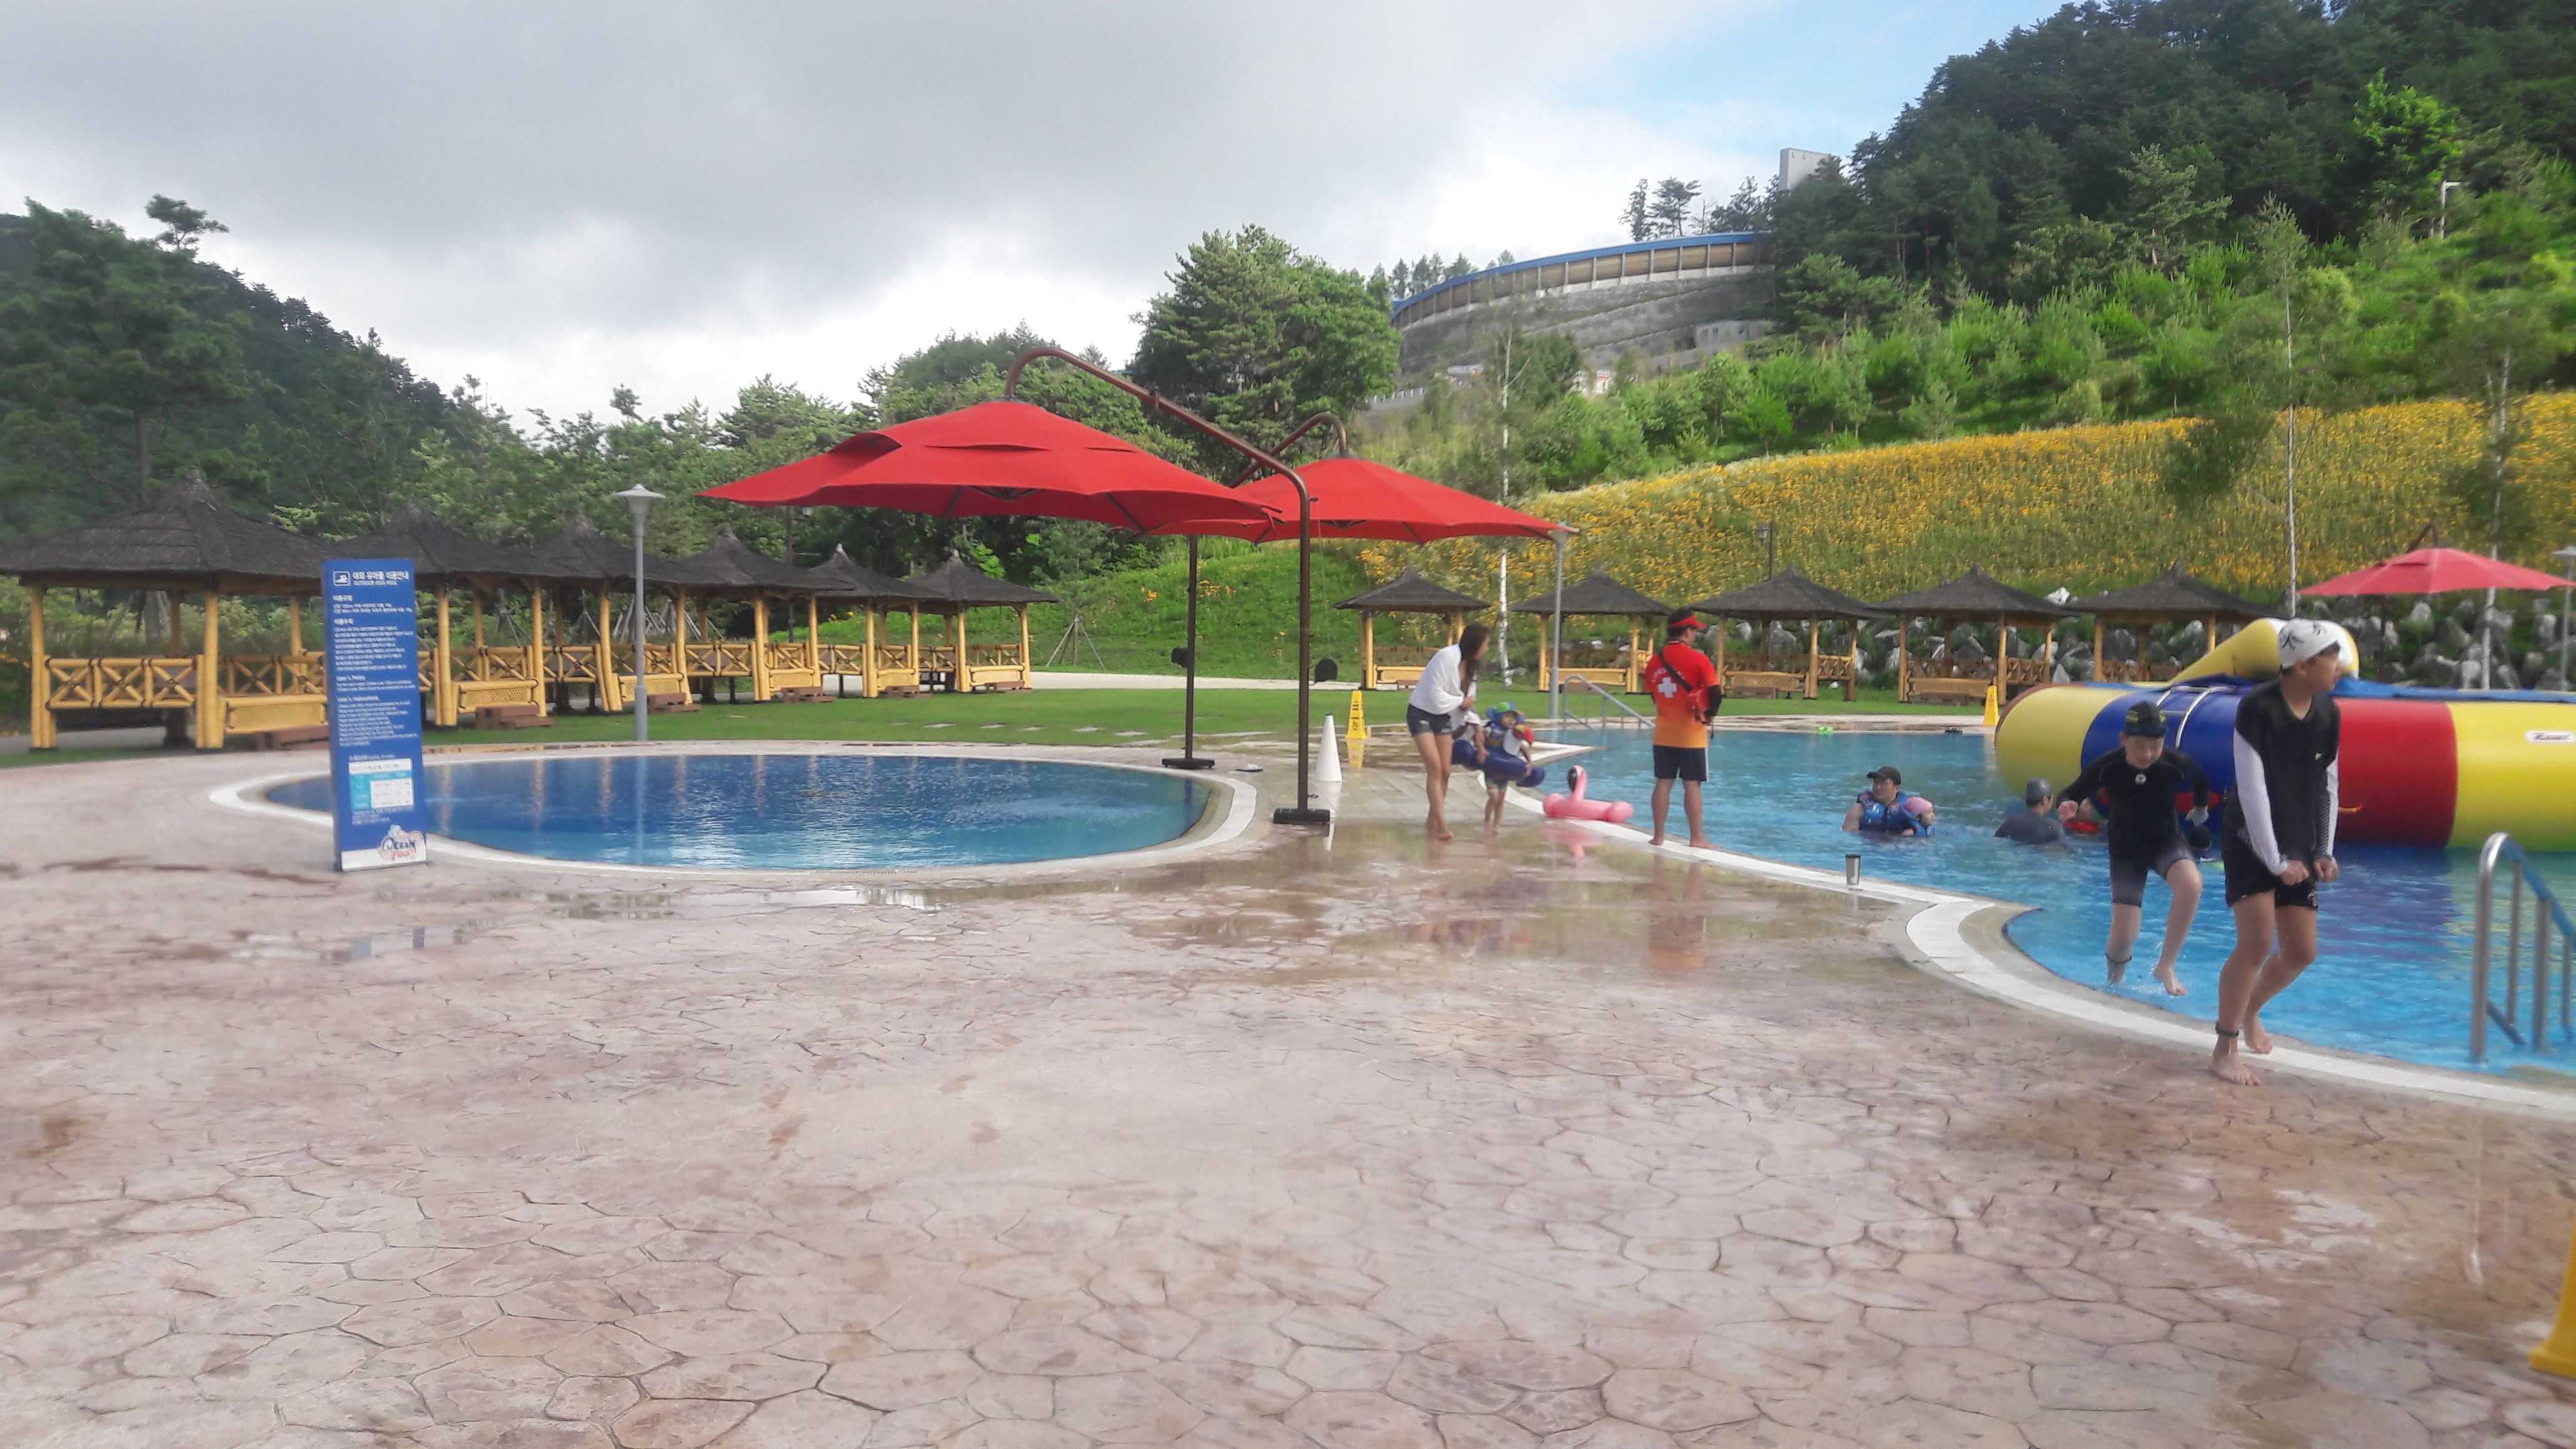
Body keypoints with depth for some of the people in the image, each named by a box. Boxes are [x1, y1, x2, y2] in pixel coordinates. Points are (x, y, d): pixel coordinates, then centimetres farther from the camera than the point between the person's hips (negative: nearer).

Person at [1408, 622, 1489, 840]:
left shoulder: (1469, 665, 3)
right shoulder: (1447, 657, -24)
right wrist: (1462, 702, -15)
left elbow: (1468, 700, 10)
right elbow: (1436, 697, -26)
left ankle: (1432, 821, 19)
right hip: (1421, 713, -8)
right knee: (1435, 768, -17)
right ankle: (1441, 825, -19)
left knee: (1445, 772, 6)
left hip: (1442, 716, 8)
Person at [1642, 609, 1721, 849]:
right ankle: (1697, 838, 5)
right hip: (1690, 733, -4)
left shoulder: (1654, 661, 4)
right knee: (1692, 784, 0)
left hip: (1663, 732, 5)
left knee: (1663, 782, 9)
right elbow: (1715, 695, -12)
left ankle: (1658, 835, 12)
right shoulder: (1698, 660, -12)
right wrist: (1708, 712, 7)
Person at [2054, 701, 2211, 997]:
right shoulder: (2107, 766, -22)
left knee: (2191, 884, -34)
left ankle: (2165, 966, -17)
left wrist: (2200, 809, 15)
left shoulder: (2176, 762, -20)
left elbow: (2201, 781, 4)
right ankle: (2115, 982, 28)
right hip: (2126, 851, 0)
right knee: (2123, 934, -6)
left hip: (2167, 841, 0)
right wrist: (2067, 805, -34)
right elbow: (2070, 793, -12)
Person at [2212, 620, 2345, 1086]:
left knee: (2301, 952, 8)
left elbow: (2328, 786, 11)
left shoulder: (2329, 714, 3)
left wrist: (2324, 852, 4)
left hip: (2299, 849, 6)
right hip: (2251, 844, -6)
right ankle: (2224, 1051, -5)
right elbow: (2252, 790, -19)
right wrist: (2274, 859, -19)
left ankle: (2250, 1011, 36)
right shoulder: (2258, 707, -17)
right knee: (2257, 944, -15)